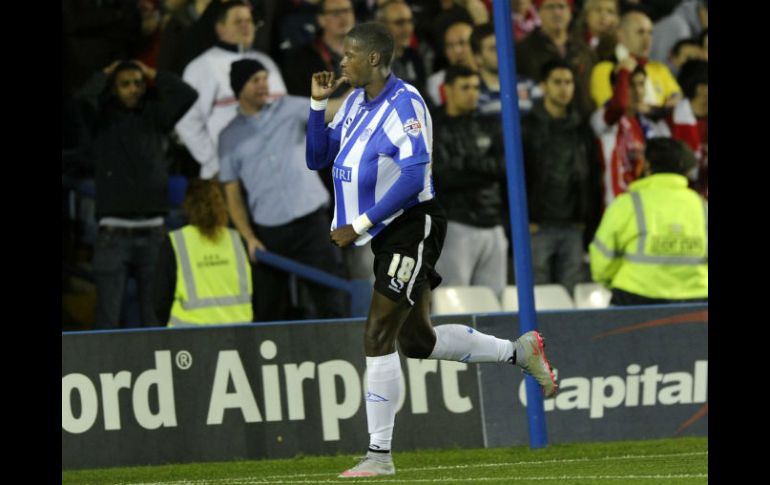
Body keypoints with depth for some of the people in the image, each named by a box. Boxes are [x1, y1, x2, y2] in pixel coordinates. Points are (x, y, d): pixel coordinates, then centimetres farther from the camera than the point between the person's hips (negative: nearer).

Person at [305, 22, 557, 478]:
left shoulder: (405, 104, -18)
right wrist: (318, 103, 1)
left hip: (412, 228, -9)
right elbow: (318, 158, 14)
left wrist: (360, 225, -25)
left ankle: (380, 454, -7)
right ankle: (520, 351, 31)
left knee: (379, 337, -11)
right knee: (418, 341, 15)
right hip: (388, 235, 9)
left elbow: (413, 178, -25)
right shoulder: (356, 101, 9)